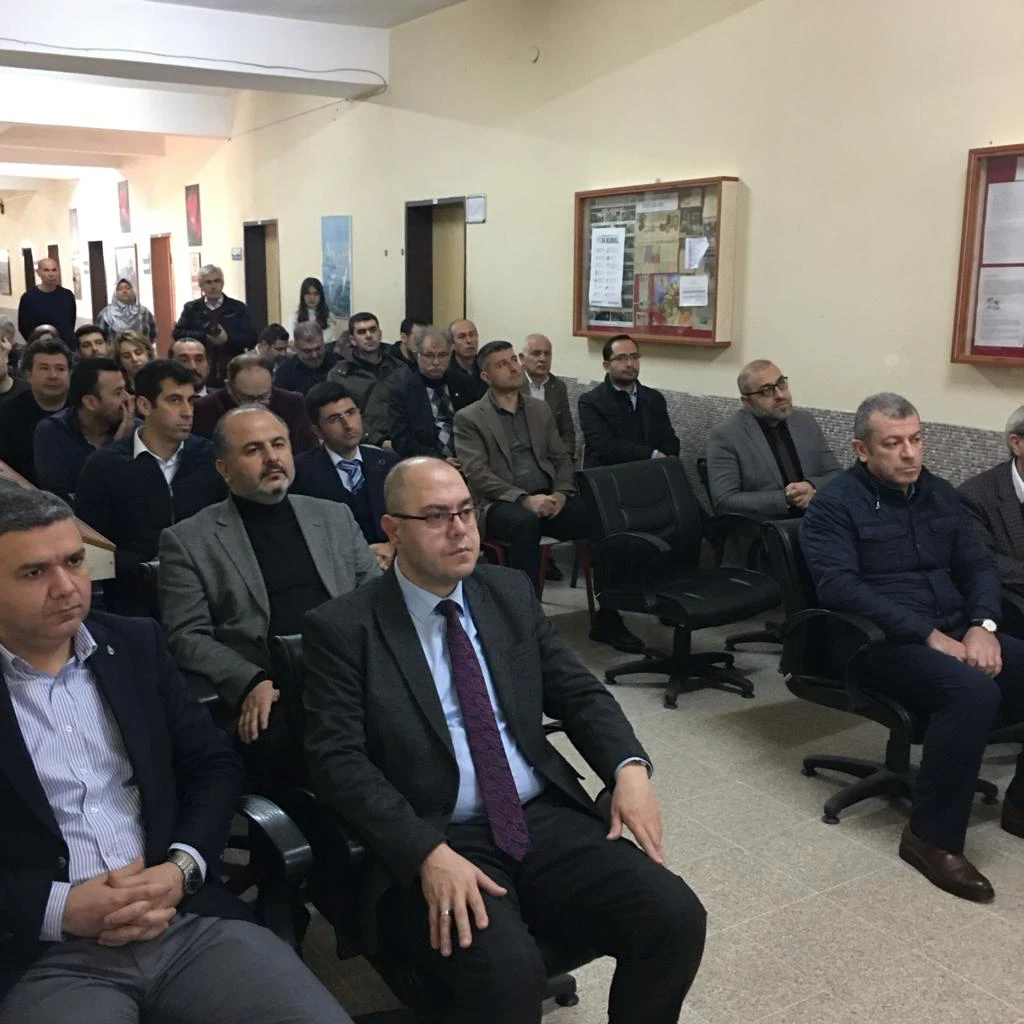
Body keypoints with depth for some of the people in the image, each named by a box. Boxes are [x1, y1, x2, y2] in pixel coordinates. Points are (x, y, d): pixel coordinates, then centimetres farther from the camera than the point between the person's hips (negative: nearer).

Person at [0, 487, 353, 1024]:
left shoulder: (135, 646, 9)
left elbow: (216, 766, 10)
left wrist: (181, 869, -5)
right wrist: (59, 908, -15)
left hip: (189, 918, 3)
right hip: (49, 957, -2)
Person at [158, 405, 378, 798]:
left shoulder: (336, 518, 20)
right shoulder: (187, 541, 9)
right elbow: (186, 636, 2)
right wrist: (250, 683, -15)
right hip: (268, 696, -2)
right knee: (279, 740, -35)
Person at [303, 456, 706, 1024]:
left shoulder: (511, 592, 11)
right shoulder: (343, 627, -3)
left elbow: (580, 693, 14)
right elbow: (338, 760, -11)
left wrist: (629, 767, -6)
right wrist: (429, 852, -24)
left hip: (546, 821, 5)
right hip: (430, 846, -4)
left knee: (676, 917, -15)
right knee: (506, 970, -31)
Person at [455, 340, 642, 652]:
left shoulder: (540, 409, 20)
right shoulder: (469, 418, 4)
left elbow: (561, 459, 17)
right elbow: (475, 473, -9)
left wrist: (560, 493, -5)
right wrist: (524, 499, -20)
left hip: (546, 499, 5)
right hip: (501, 504, -4)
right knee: (526, 523, -40)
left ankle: (608, 618, -10)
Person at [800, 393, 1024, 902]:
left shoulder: (939, 493, 16)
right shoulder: (834, 504, -5)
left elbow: (978, 564, 14)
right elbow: (839, 586, -17)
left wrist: (982, 626, -8)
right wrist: (929, 635, -22)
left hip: (958, 632, 7)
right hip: (884, 644, -7)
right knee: (974, 692, -33)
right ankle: (932, 836, -19)